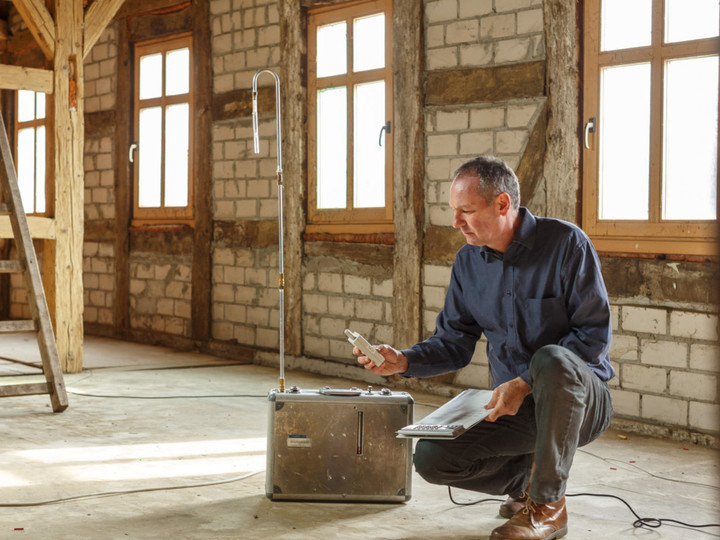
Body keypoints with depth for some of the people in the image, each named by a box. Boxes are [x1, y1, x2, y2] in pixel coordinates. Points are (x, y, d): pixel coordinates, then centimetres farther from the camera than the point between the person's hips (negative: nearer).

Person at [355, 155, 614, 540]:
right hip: (513, 406, 5)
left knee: (551, 361, -39)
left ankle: (548, 505, -21)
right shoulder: (468, 262, 5)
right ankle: (527, 477, 12)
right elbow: (454, 343, 9)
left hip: (579, 398, -5)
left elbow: (595, 334, -16)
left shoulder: (565, 243, -13)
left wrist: (525, 384, -24)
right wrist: (403, 361, -11)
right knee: (430, 457, -15)